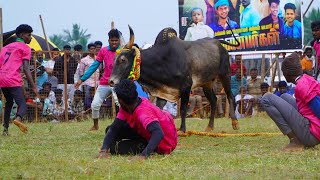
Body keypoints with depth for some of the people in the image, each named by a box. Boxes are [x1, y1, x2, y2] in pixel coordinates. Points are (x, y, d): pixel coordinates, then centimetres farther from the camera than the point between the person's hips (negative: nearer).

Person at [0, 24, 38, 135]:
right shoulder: (25, 48, 4)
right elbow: (26, 69, -6)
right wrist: (33, 86, -9)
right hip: (13, 80, -7)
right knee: (22, 104, -12)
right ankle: (18, 118, -44)